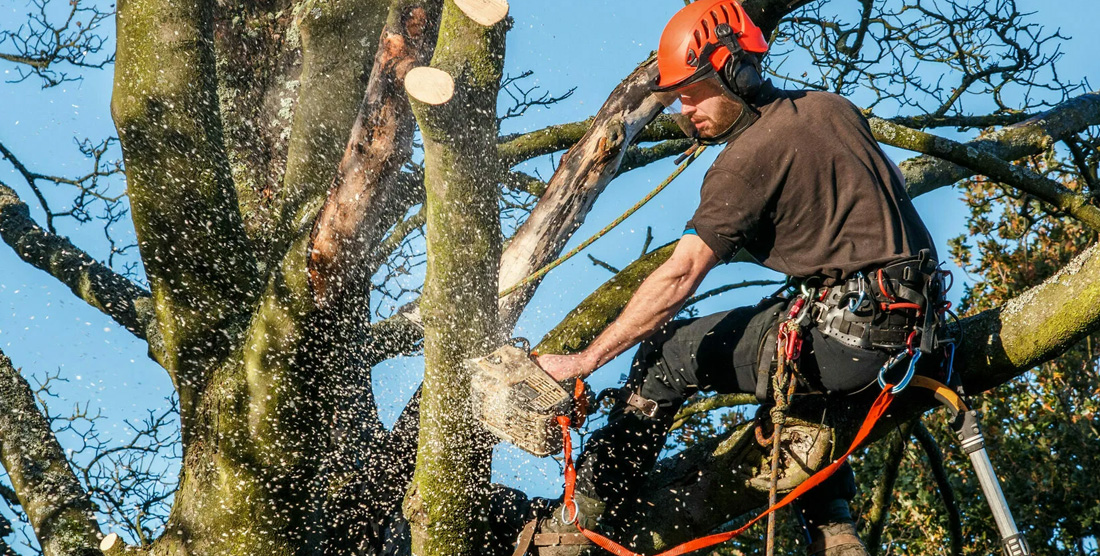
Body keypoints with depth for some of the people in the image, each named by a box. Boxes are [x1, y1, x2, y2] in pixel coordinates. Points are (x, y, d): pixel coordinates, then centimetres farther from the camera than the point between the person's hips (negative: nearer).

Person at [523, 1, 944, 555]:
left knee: (667, 352, 3)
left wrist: (584, 360, -12)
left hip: (846, 339, -8)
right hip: (915, 320, 8)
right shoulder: (832, 108, 12)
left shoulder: (747, 157, -10)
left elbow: (678, 277, -15)